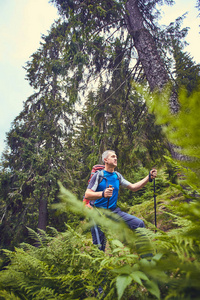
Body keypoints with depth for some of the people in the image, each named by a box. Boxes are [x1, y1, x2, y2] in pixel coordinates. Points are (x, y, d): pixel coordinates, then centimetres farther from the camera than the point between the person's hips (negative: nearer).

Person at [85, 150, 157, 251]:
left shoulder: (117, 176, 9)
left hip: (114, 211, 5)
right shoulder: (98, 175, -7)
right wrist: (103, 194, -34)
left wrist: (149, 177, -1)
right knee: (99, 248, -3)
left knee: (139, 224, -10)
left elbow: (133, 187, 9)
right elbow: (87, 195, -15)